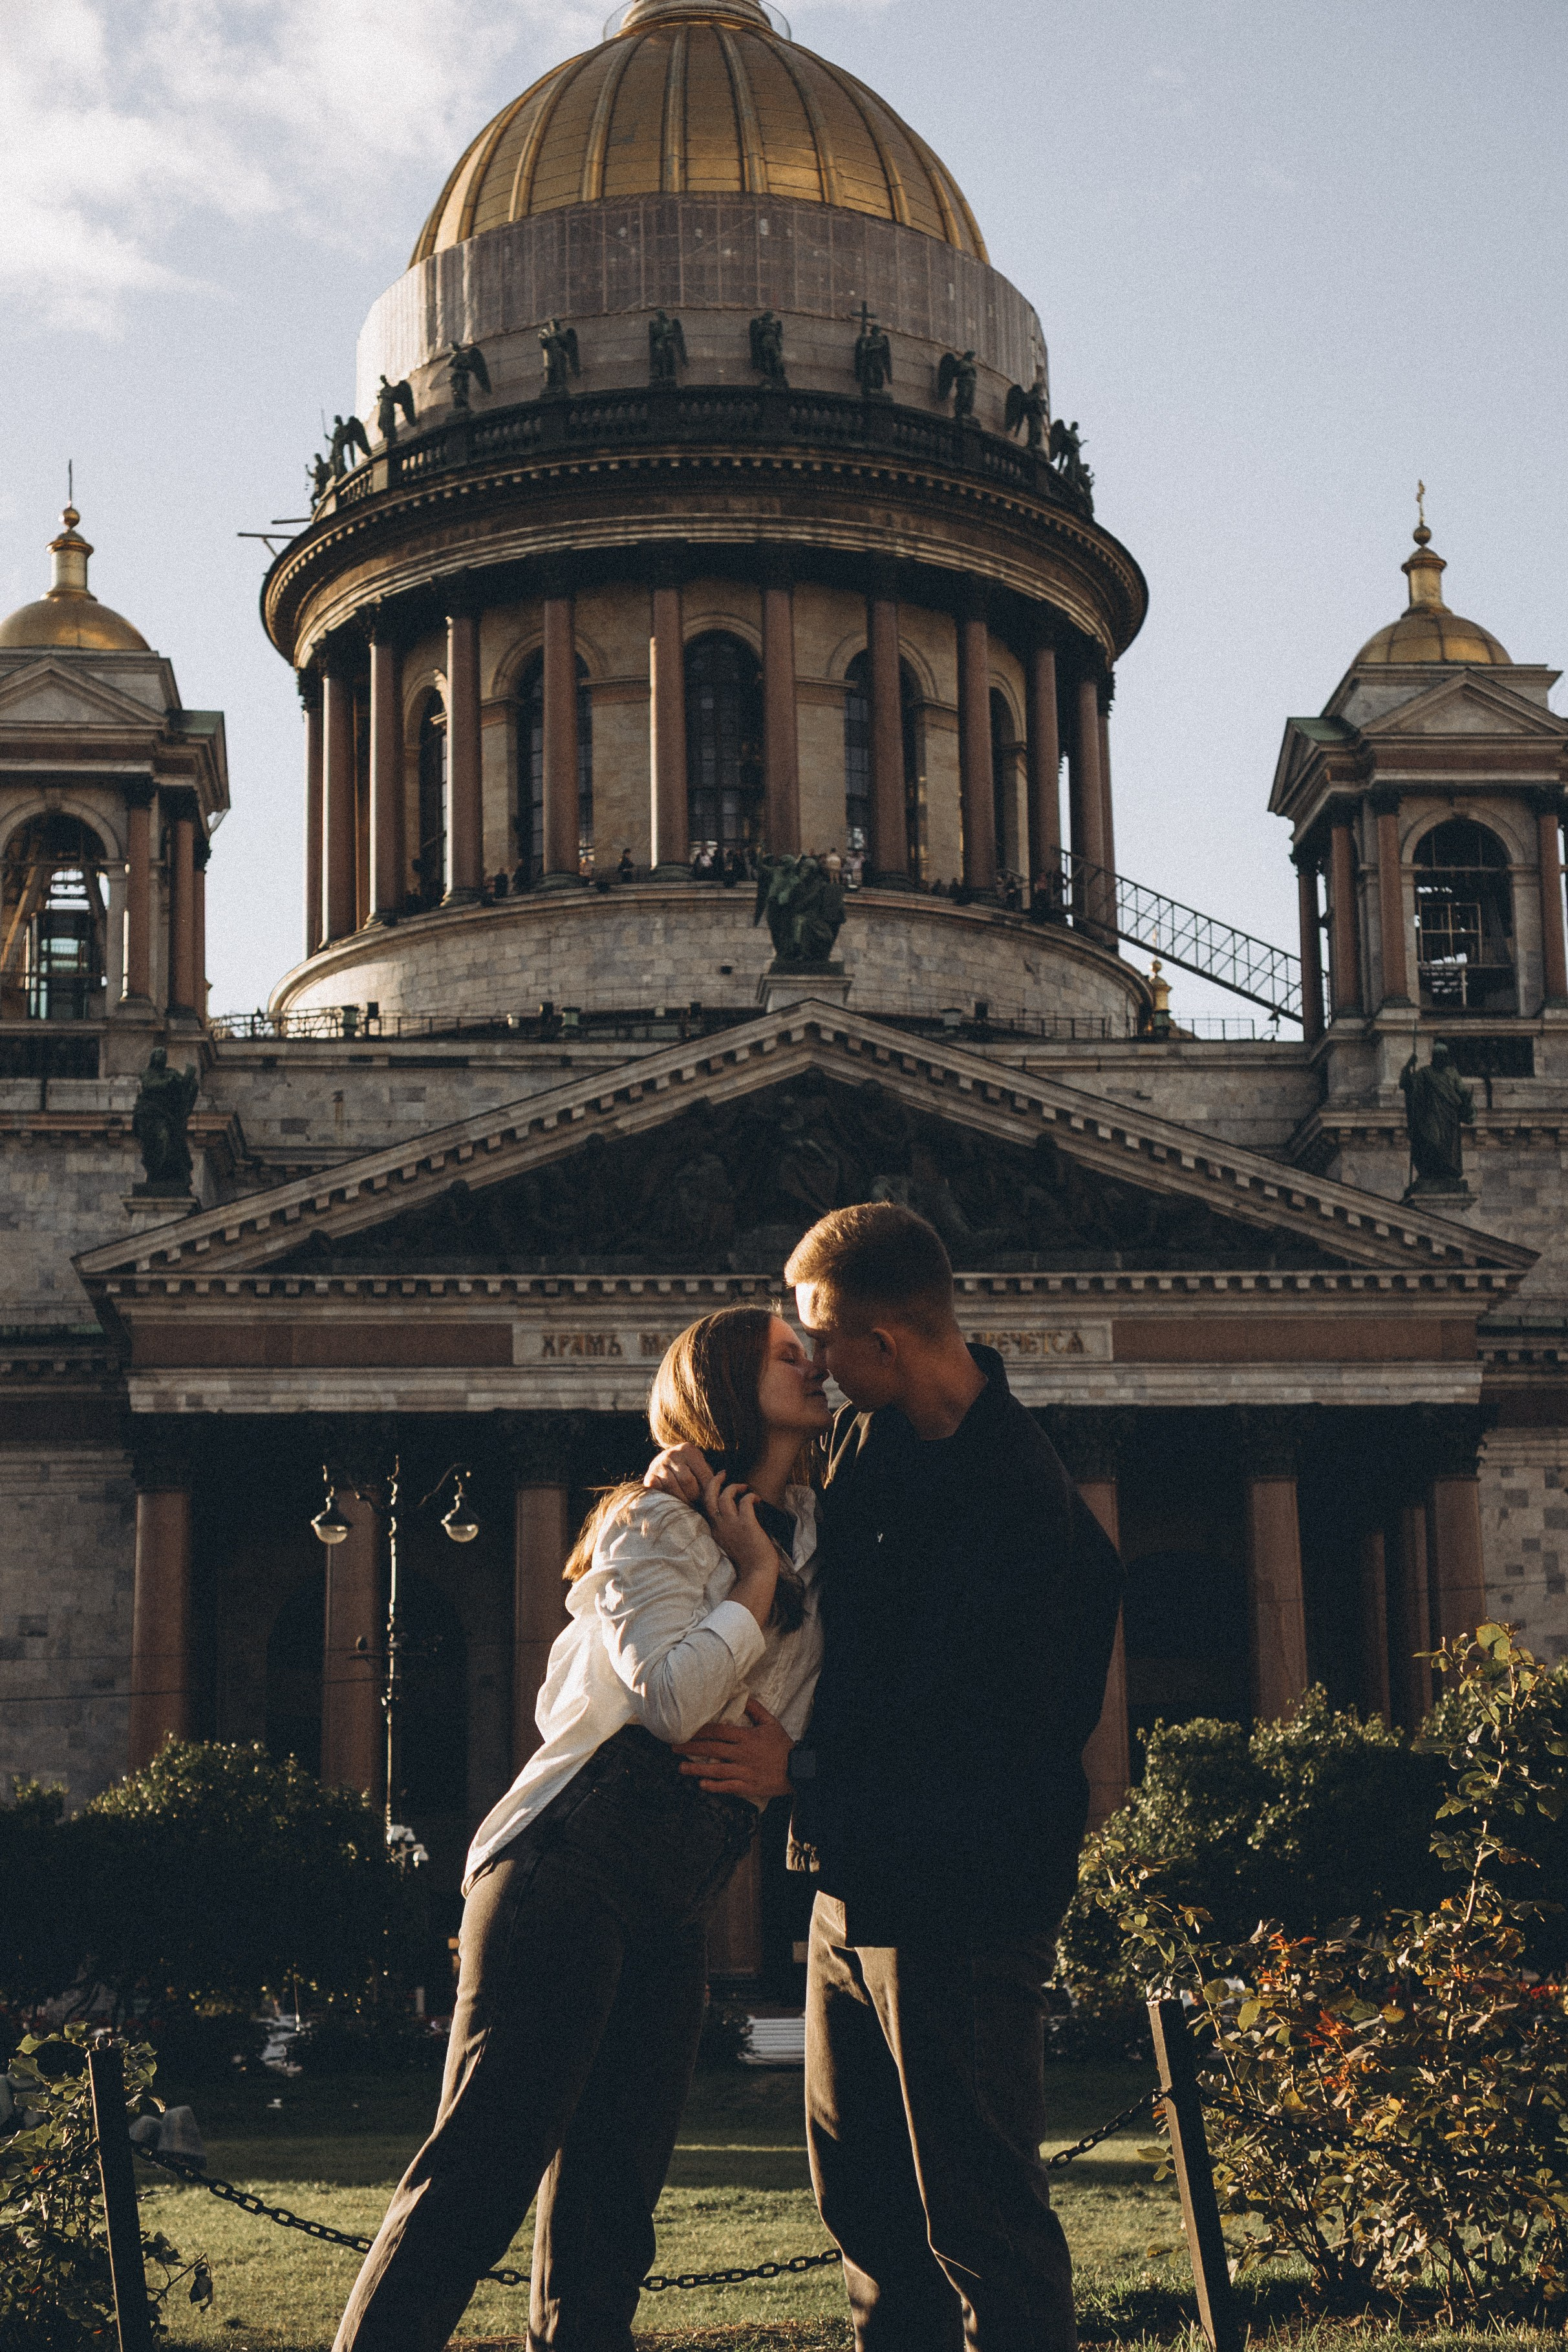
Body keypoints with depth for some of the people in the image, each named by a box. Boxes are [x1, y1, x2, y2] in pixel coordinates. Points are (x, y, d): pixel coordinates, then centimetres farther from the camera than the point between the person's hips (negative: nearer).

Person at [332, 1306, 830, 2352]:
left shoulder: (804, 1531, 18)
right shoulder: (654, 1524, -3)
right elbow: (673, 1699, -19)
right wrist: (757, 1579, -7)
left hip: (671, 1907, 8)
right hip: (568, 1869, -8)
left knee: (613, 2189, 6)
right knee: (488, 2156, -13)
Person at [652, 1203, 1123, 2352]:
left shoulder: (1020, 1499, -20)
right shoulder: (871, 1436, 8)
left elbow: (991, 1740, -21)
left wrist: (803, 1772, -17)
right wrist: (703, 1482, 3)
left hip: (960, 1899, -9)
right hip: (858, 1881, 9)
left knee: (979, 2212, -4)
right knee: (863, 2192, 16)